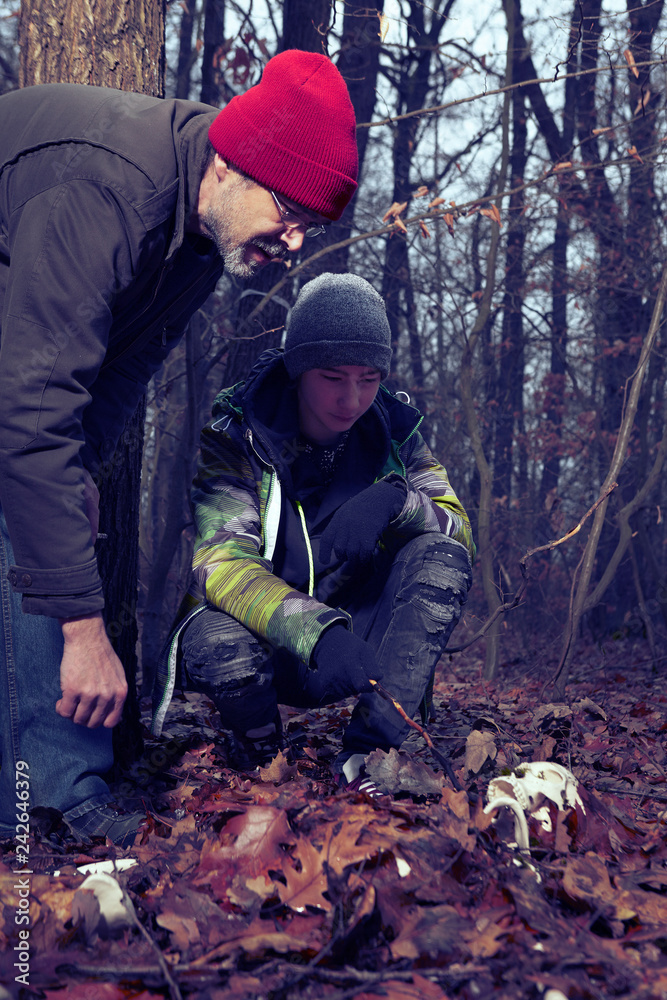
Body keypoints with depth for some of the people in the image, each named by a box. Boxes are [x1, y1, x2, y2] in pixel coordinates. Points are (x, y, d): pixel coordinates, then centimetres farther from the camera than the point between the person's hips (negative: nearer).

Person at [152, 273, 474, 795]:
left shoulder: (391, 433, -3)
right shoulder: (236, 438, -15)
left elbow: (459, 532, -6)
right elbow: (220, 563, -28)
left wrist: (397, 499, -30)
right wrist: (317, 632, -46)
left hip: (351, 643, 4)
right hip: (263, 641, -3)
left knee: (442, 558, -20)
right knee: (217, 641, -38)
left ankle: (363, 757, -26)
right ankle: (261, 754, -3)